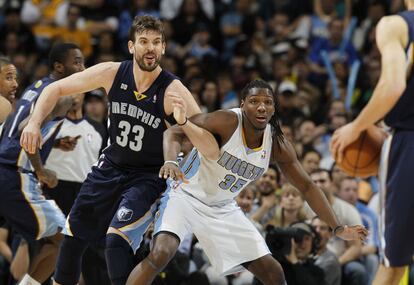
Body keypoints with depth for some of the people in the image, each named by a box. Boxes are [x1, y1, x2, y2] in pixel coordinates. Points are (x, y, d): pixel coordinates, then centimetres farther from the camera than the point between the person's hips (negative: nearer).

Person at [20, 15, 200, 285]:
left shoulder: (172, 90, -23)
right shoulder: (112, 73, -12)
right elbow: (56, 89, -3)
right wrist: (35, 122, -17)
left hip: (149, 176, -5)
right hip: (111, 166, 5)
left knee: (117, 238, -26)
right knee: (73, 235, 14)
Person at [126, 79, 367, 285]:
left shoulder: (278, 145, -7)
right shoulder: (228, 121, -23)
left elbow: (306, 186, 3)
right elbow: (174, 132, -22)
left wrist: (338, 228, 0)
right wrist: (170, 161, -43)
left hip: (223, 208, 6)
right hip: (187, 195, -6)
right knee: (160, 254, -30)